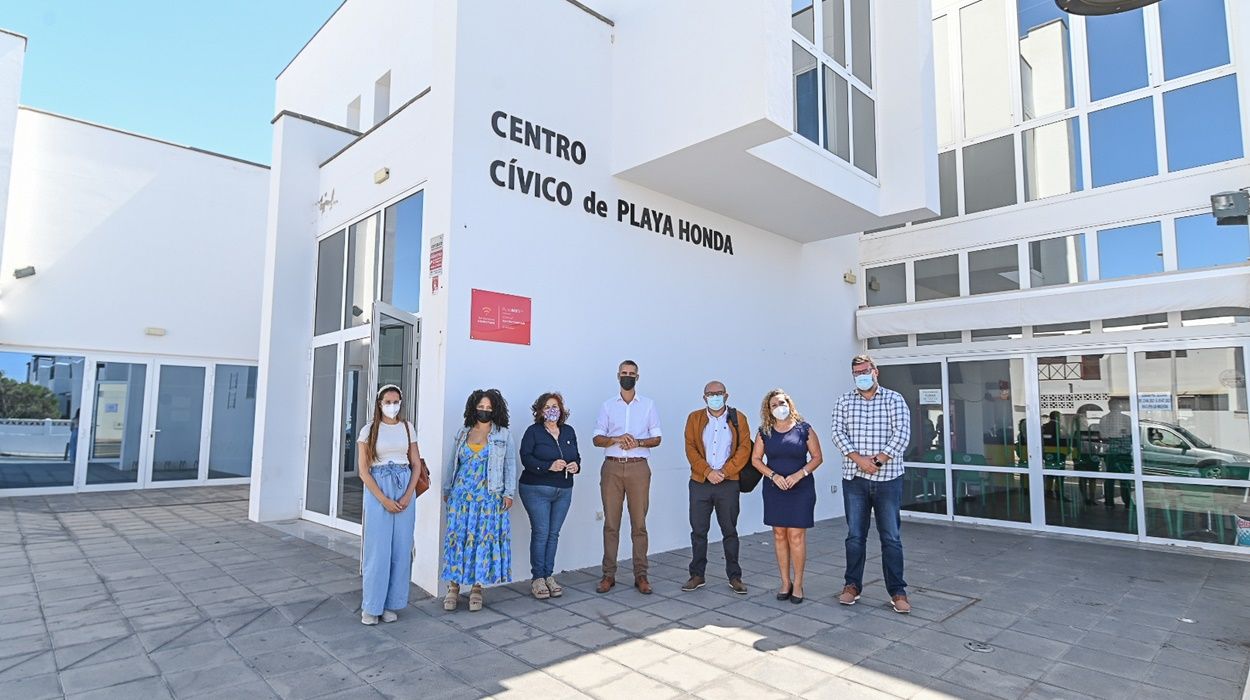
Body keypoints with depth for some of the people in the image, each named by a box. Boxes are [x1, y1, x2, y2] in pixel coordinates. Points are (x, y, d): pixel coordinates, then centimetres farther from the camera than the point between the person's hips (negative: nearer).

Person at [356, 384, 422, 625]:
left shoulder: (408, 428, 8)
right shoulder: (369, 429, 0)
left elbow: (416, 464, 7)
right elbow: (363, 470, -4)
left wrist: (407, 496, -6)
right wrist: (383, 499, -12)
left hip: (405, 488, 3)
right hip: (377, 488, -3)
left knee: (401, 548, 4)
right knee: (378, 548, 0)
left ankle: (391, 604, 16)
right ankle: (371, 607, 13)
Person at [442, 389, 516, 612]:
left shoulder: (504, 435, 1)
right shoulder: (462, 434, 8)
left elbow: (510, 465, 1)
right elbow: (452, 463, 14)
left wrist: (509, 493, -3)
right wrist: (447, 489, 13)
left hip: (490, 496, -2)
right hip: (462, 494, 2)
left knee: (484, 539, 1)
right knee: (457, 537, 2)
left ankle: (476, 588, 13)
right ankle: (453, 588, 13)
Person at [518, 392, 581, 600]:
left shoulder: (569, 431, 11)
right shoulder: (533, 431, -4)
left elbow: (576, 456, 17)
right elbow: (526, 458, -13)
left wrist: (576, 465, -6)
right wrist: (549, 466, -23)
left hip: (564, 491, 5)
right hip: (537, 490, -4)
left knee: (554, 534, 8)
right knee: (541, 533, -4)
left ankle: (549, 576, 18)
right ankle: (537, 578, 8)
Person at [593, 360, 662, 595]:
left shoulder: (648, 405, 9)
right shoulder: (608, 405, 10)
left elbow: (657, 438, 6)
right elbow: (597, 439, 6)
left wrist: (637, 442, -13)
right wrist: (616, 439, -13)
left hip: (638, 467, -1)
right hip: (612, 467, 1)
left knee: (639, 523, 1)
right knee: (611, 523, 3)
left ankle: (641, 575, 9)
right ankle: (609, 574, 11)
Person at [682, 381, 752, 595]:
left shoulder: (738, 419, 3)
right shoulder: (694, 418, 5)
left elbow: (744, 449, -4)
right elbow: (690, 449, -1)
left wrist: (724, 471, -13)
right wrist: (707, 472, -12)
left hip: (728, 483, -1)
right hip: (700, 483, 1)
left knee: (730, 531, 7)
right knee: (698, 531, 7)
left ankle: (734, 577, 19)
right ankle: (697, 575, 19)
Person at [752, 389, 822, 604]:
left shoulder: (804, 429, -3)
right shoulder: (765, 432, 3)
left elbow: (817, 457, 0)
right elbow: (755, 459, 5)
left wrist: (799, 474, -13)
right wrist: (773, 476, -9)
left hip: (801, 488, -2)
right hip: (774, 489, 3)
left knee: (796, 536, -2)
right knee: (779, 535, 7)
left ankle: (798, 584, 11)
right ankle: (785, 582, 19)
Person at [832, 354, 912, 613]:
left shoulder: (894, 400, 1)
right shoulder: (844, 401, 7)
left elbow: (902, 434, -8)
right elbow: (838, 433, -2)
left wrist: (877, 460, -15)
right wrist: (859, 459, -15)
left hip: (888, 478, -2)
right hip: (854, 478, 2)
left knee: (891, 537, 4)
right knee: (855, 536, 9)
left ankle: (897, 591, 14)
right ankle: (853, 585, 20)